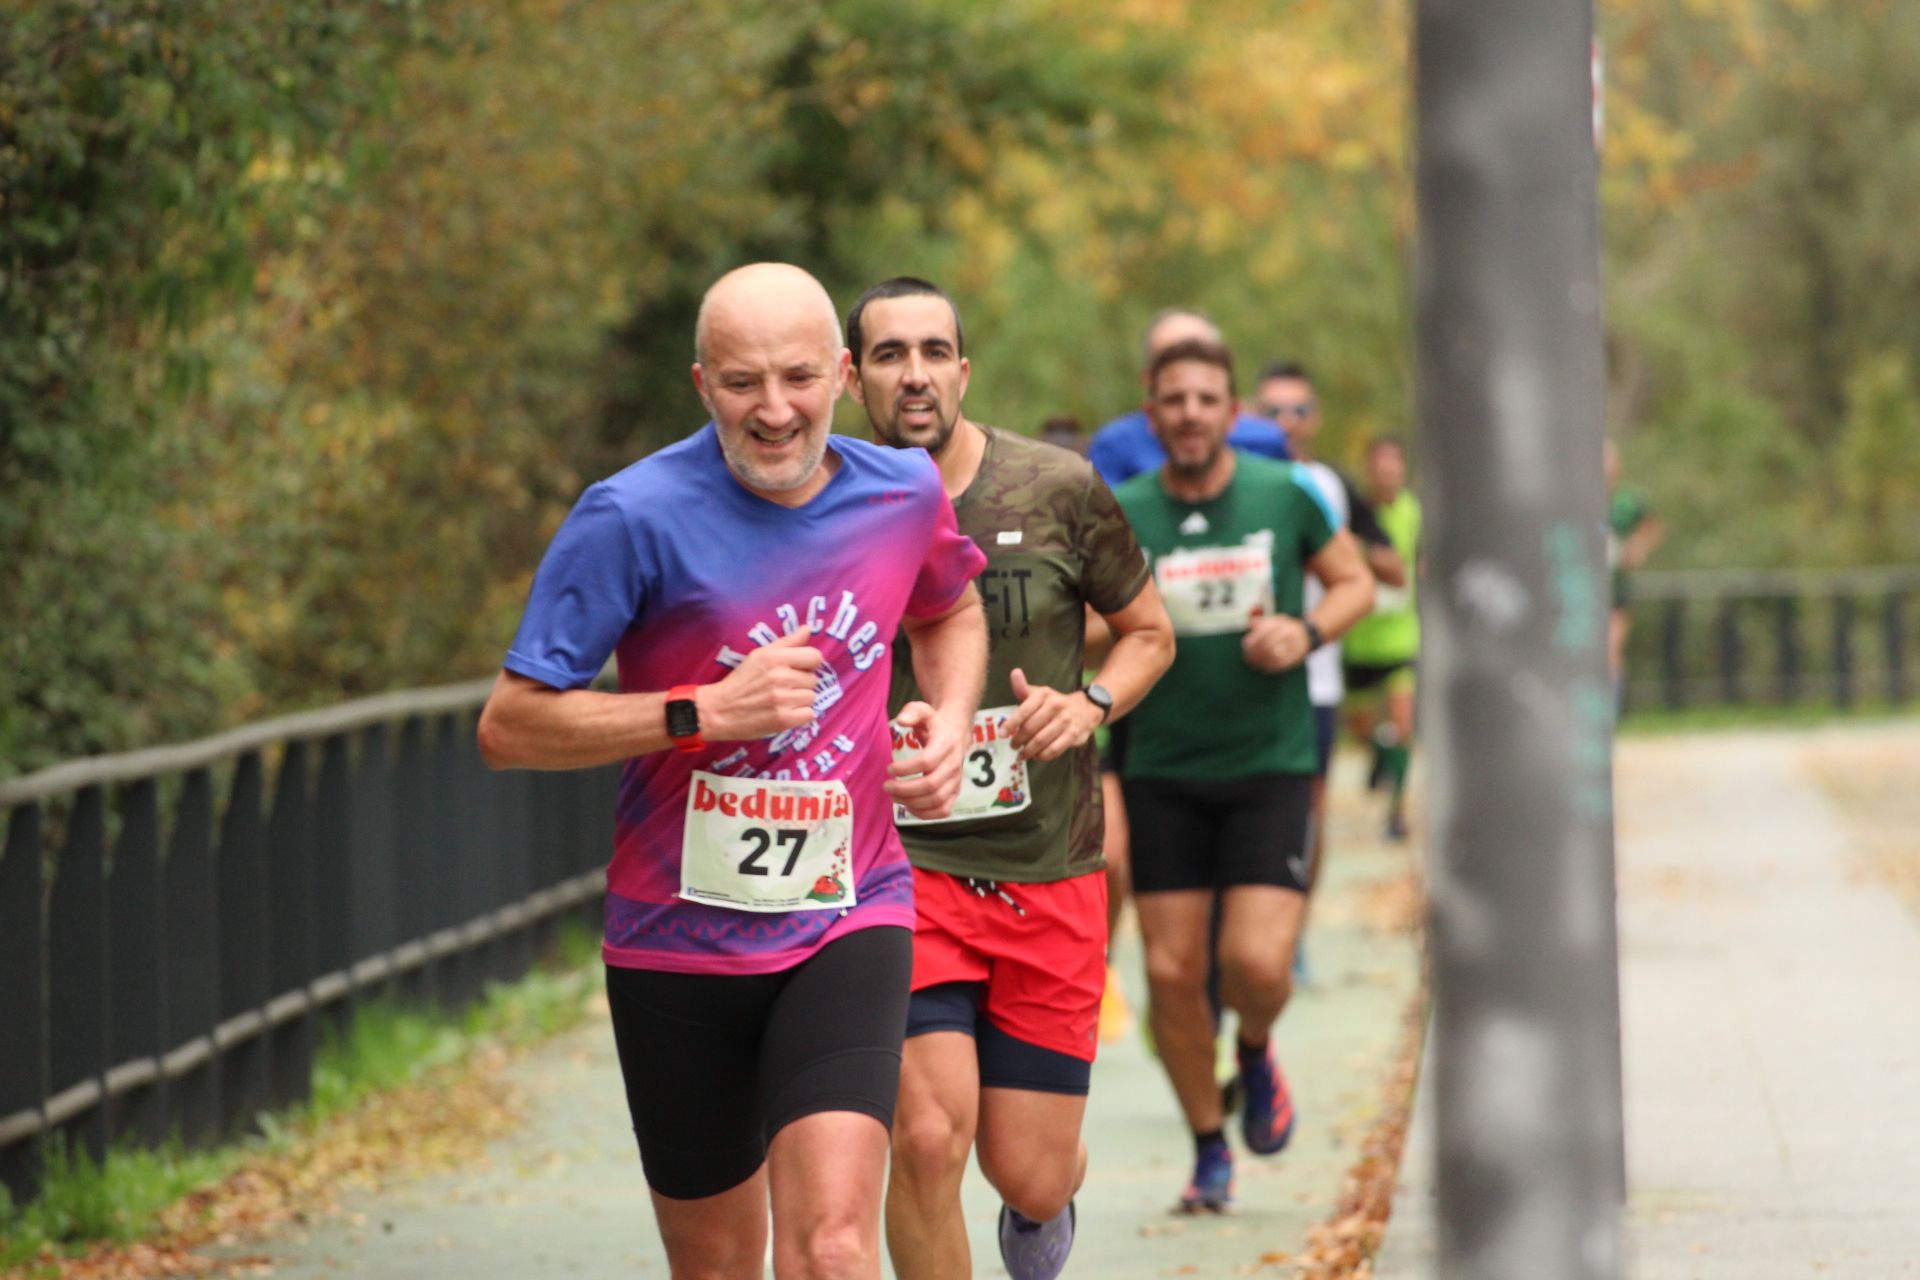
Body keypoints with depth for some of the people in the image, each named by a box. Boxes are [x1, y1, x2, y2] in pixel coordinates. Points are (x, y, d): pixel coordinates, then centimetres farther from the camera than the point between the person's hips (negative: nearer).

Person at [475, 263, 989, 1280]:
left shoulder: (903, 492, 0)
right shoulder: (634, 518, -13)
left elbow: (949, 612, 25)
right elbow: (508, 727, -13)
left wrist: (948, 720, 4)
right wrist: (704, 711, -21)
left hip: (846, 921, 1)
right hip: (679, 938, -1)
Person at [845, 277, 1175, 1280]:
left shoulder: (1058, 491, -4)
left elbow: (1149, 633, 9)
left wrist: (1089, 703, -10)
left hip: (1048, 873, 1)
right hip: (902, 867, -1)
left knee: (1030, 1175, 4)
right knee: (929, 1133, -20)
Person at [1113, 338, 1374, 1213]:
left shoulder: (1285, 495, -5)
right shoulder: (1120, 516, -4)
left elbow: (1356, 581, 9)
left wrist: (1307, 632, -11)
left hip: (1270, 764, -1)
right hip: (1162, 771, 1)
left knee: (1256, 962, -14)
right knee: (1171, 970, -1)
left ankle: (1257, 1053, 23)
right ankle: (1209, 1150, 19)